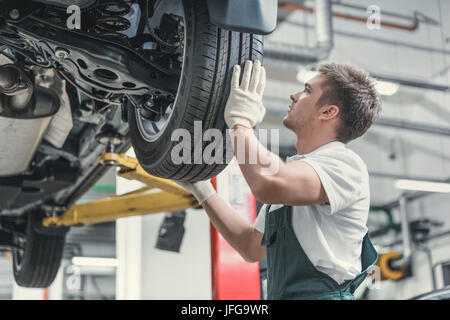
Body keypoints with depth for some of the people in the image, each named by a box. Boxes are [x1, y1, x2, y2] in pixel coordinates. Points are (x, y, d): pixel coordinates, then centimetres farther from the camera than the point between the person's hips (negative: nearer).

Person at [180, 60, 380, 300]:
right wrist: (201, 189, 19)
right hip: (281, 294, 7)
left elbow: (267, 183, -25)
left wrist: (240, 120, -10)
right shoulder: (290, 172, 19)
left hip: (321, 293, -7)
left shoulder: (344, 163, -7)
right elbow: (252, 247, 21)